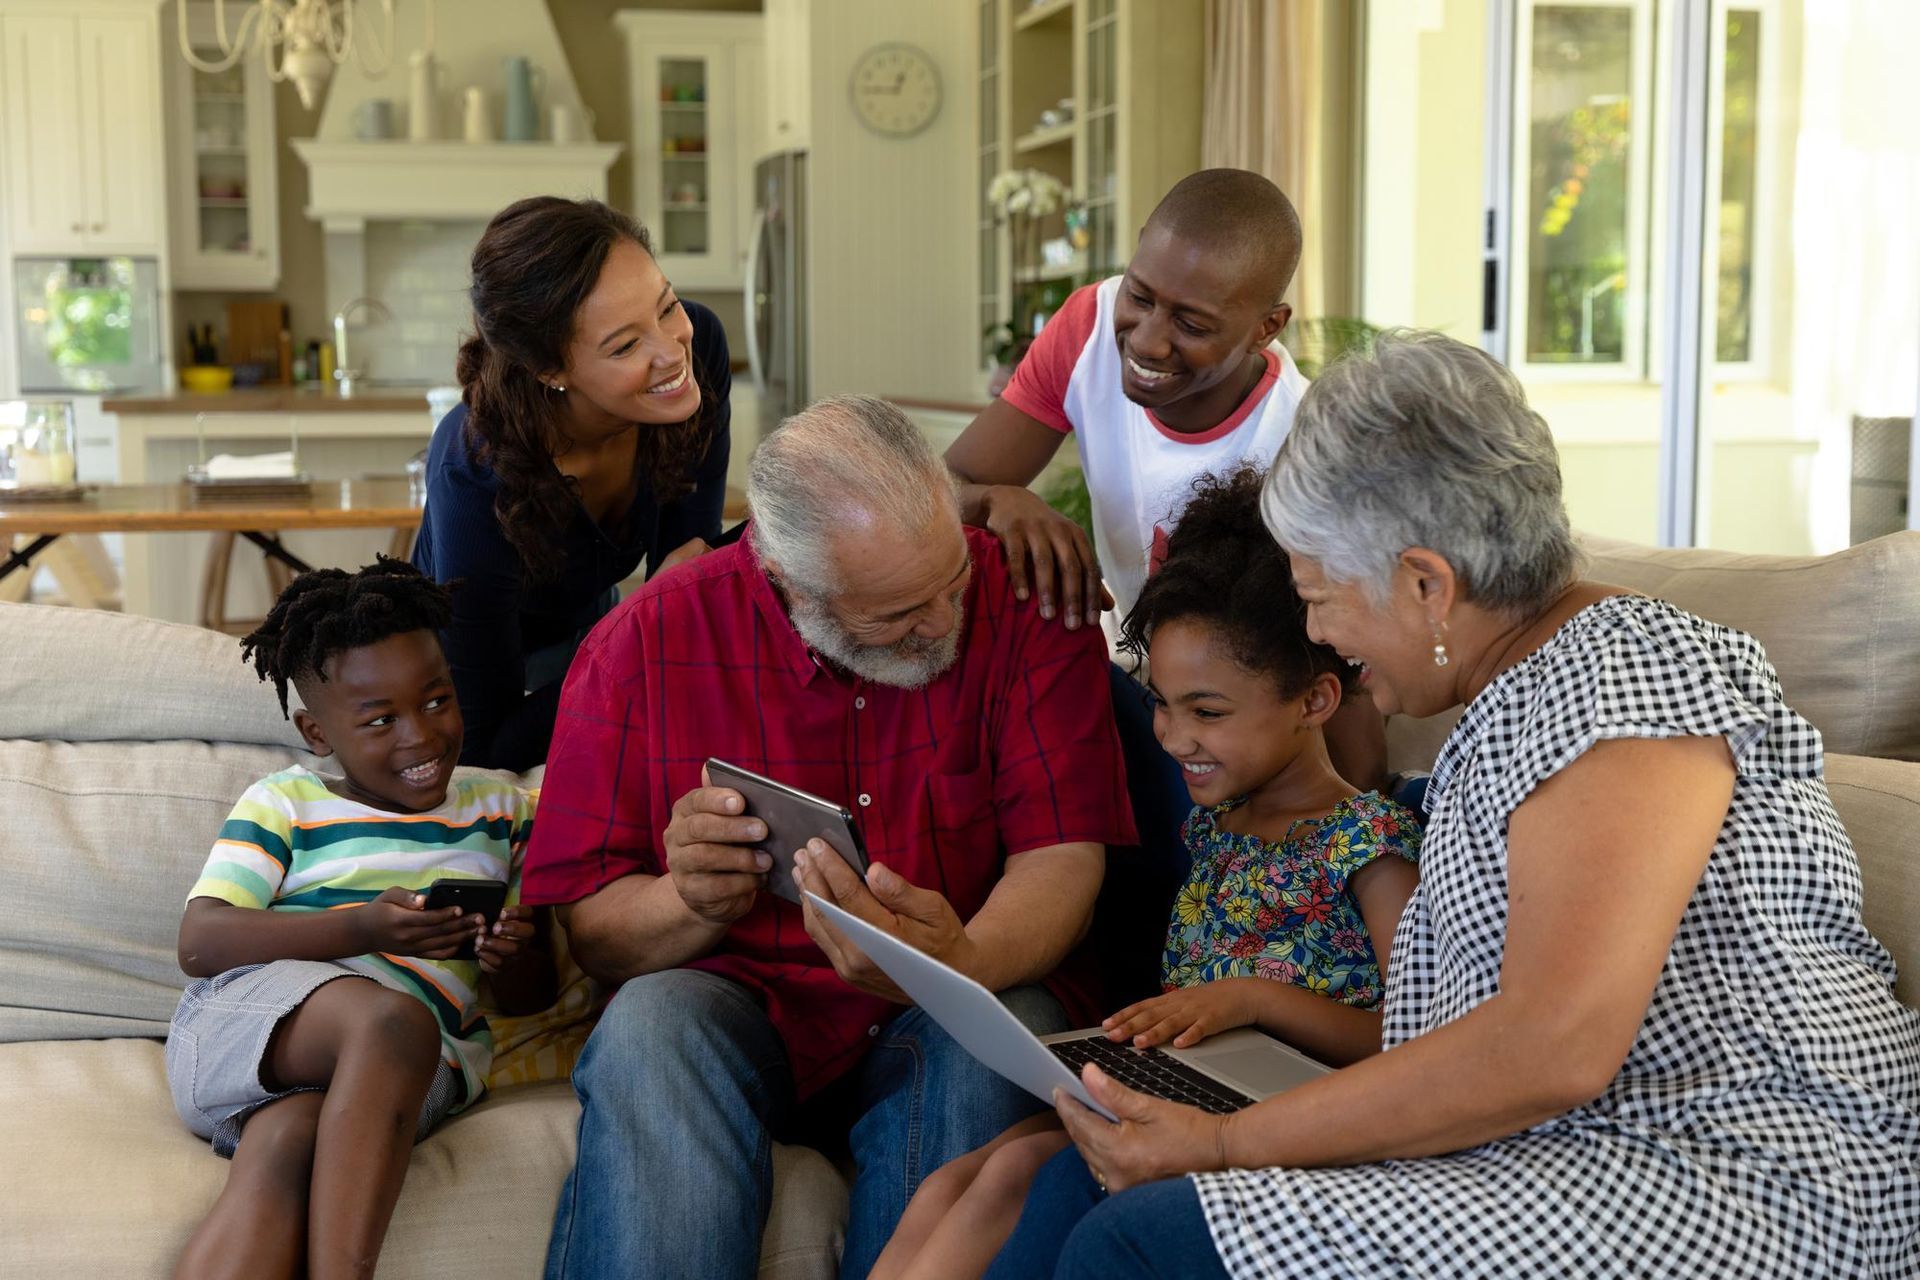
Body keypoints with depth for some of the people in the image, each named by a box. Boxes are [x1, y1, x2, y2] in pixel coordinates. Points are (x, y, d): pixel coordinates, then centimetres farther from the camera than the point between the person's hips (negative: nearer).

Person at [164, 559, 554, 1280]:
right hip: (244, 1021, -1)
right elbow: (200, 943, -2)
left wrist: (511, 963, -8)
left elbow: (526, 998, 19)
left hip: (415, 1069, 2)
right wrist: (362, 930, -16)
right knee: (393, 1017, -36)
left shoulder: (499, 811, 20)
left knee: (283, 1147, -34)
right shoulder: (283, 804, 13)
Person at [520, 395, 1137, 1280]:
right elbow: (587, 928, -2)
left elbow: (1063, 858, -11)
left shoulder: (1022, 602, -6)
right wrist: (692, 902, -25)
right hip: (736, 1007, 0)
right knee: (654, 1022, -32)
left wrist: (964, 965, -33)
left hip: (955, 1013, 0)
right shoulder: (648, 642, -5)